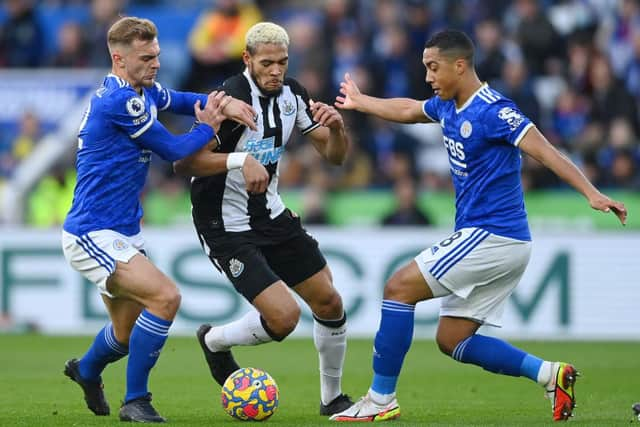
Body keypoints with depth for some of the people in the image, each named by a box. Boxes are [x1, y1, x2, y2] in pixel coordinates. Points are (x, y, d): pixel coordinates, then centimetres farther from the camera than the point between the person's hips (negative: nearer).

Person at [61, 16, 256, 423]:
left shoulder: (140, 92, 9)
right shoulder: (119, 100, -20)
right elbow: (174, 150, -13)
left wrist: (224, 103, -1)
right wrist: (208, 127, 4)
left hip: (123, 233, 10)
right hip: (93, 236, -10)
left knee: (128, 335, 19)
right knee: (165, 297, -25)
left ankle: (87, 370, 50)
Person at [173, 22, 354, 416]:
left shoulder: (291, 92, 0)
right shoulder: (231, 99, -23)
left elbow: (335, 155, 6)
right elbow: (183, 162, -26)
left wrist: (337, 127, -17)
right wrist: (240, 160, -39)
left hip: (272, 214, 8)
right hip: (227, 227, -7)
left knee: (330, 303, 5)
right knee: (284, 316, -17)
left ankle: (332, 398, 25)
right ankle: (215, 341, 13)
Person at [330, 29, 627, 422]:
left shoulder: (492, 110, -16)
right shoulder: (448, 107, 11)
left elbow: (546, 152, -24)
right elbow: (408, 110, 33)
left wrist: (592, 193, -36)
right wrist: (360, 102, 49)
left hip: (492, 237, -10)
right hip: (491, 241, 10)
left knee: (400, 288, -9)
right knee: (451, 340, 9)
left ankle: (381, 400, -4)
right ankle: (550, 374, 6)